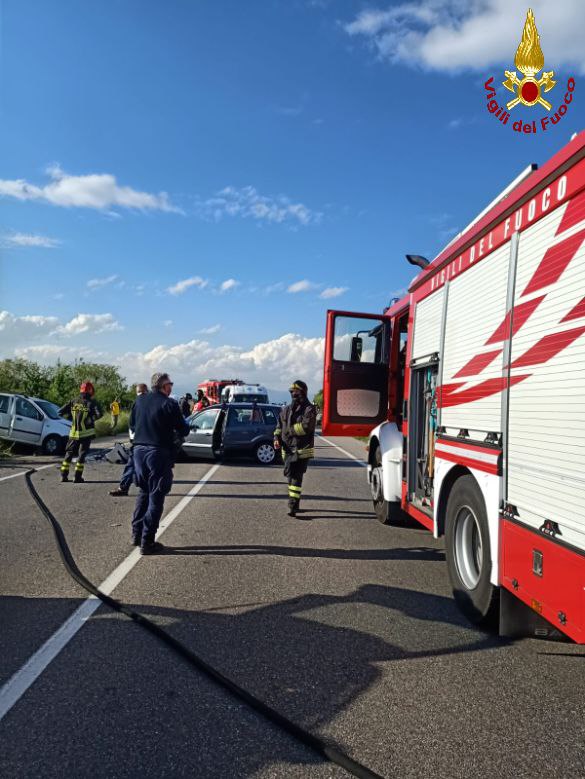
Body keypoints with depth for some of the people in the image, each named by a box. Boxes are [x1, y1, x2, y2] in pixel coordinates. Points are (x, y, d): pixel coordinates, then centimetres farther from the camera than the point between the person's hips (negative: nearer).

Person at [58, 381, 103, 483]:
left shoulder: (73, 402, 3)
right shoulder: (91, 403, -8)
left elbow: (61, 412, 2)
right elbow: (99, 414, -21)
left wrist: (71, 417, 11)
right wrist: (90, 419, -6)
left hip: (74, 433, 3)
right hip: (86, 433, -3)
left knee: (69, 453, 15)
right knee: (82, 454, 3)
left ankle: (64, 475, 14)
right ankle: (77, 477, 2)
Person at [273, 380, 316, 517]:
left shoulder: (309, 409, -6)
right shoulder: (286, 409, 15)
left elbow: (306, 426, -20)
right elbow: (279, 426, 18)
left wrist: (289, 430, -12)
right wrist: (277, 438, 0)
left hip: (302, 450, -6)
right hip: (288, 449, 7)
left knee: (297, 477, -10)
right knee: (290, 476, 13)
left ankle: (293, 505, -10)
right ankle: (294, 503, 27)